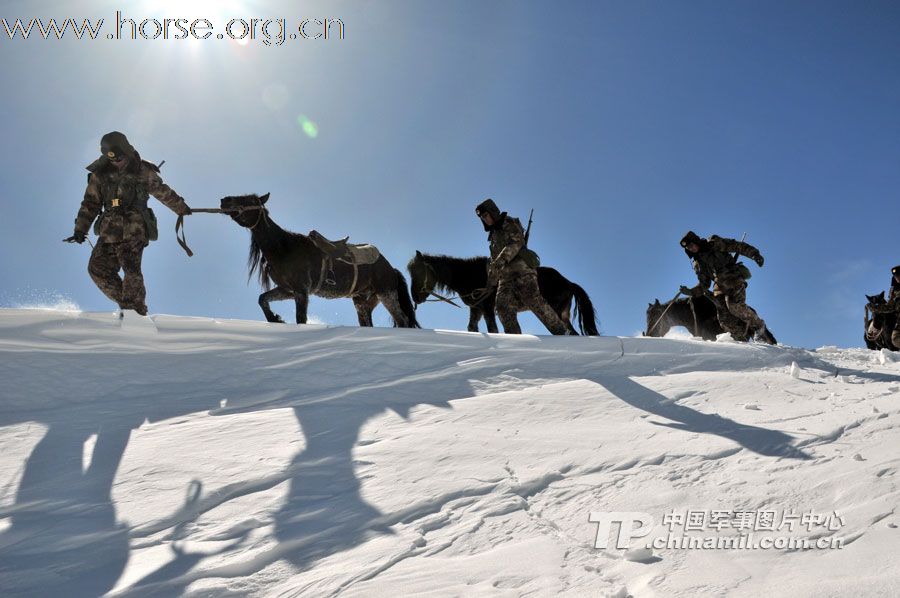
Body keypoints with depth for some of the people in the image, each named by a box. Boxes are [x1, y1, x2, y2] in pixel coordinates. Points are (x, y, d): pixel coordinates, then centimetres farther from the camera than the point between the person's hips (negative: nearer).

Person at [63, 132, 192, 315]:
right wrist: (80, 230, 4)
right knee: (98, 269, -5)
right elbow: (91, 203, 11)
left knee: (131, 268, -20)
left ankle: (136, 310, -15)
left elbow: (163, 192, 19)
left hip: (134, 230, -4)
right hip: (109, 231, 4)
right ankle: (126, 302, 8)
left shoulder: (143, 171, 3)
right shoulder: (100, 173, 7)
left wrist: (181, 208, 32)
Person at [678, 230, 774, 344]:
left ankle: (758, 325, -6)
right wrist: (691, 292, -2)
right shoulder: (698, 263, 16)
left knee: (734, 306, -27)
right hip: (720, 286, 5)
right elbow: (704, 284, 16)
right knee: (724, 321, -11)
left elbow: (737, 246, -2)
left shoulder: (714, 244, 2)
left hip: (734, 279, -5)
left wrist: (754, 254, -14)